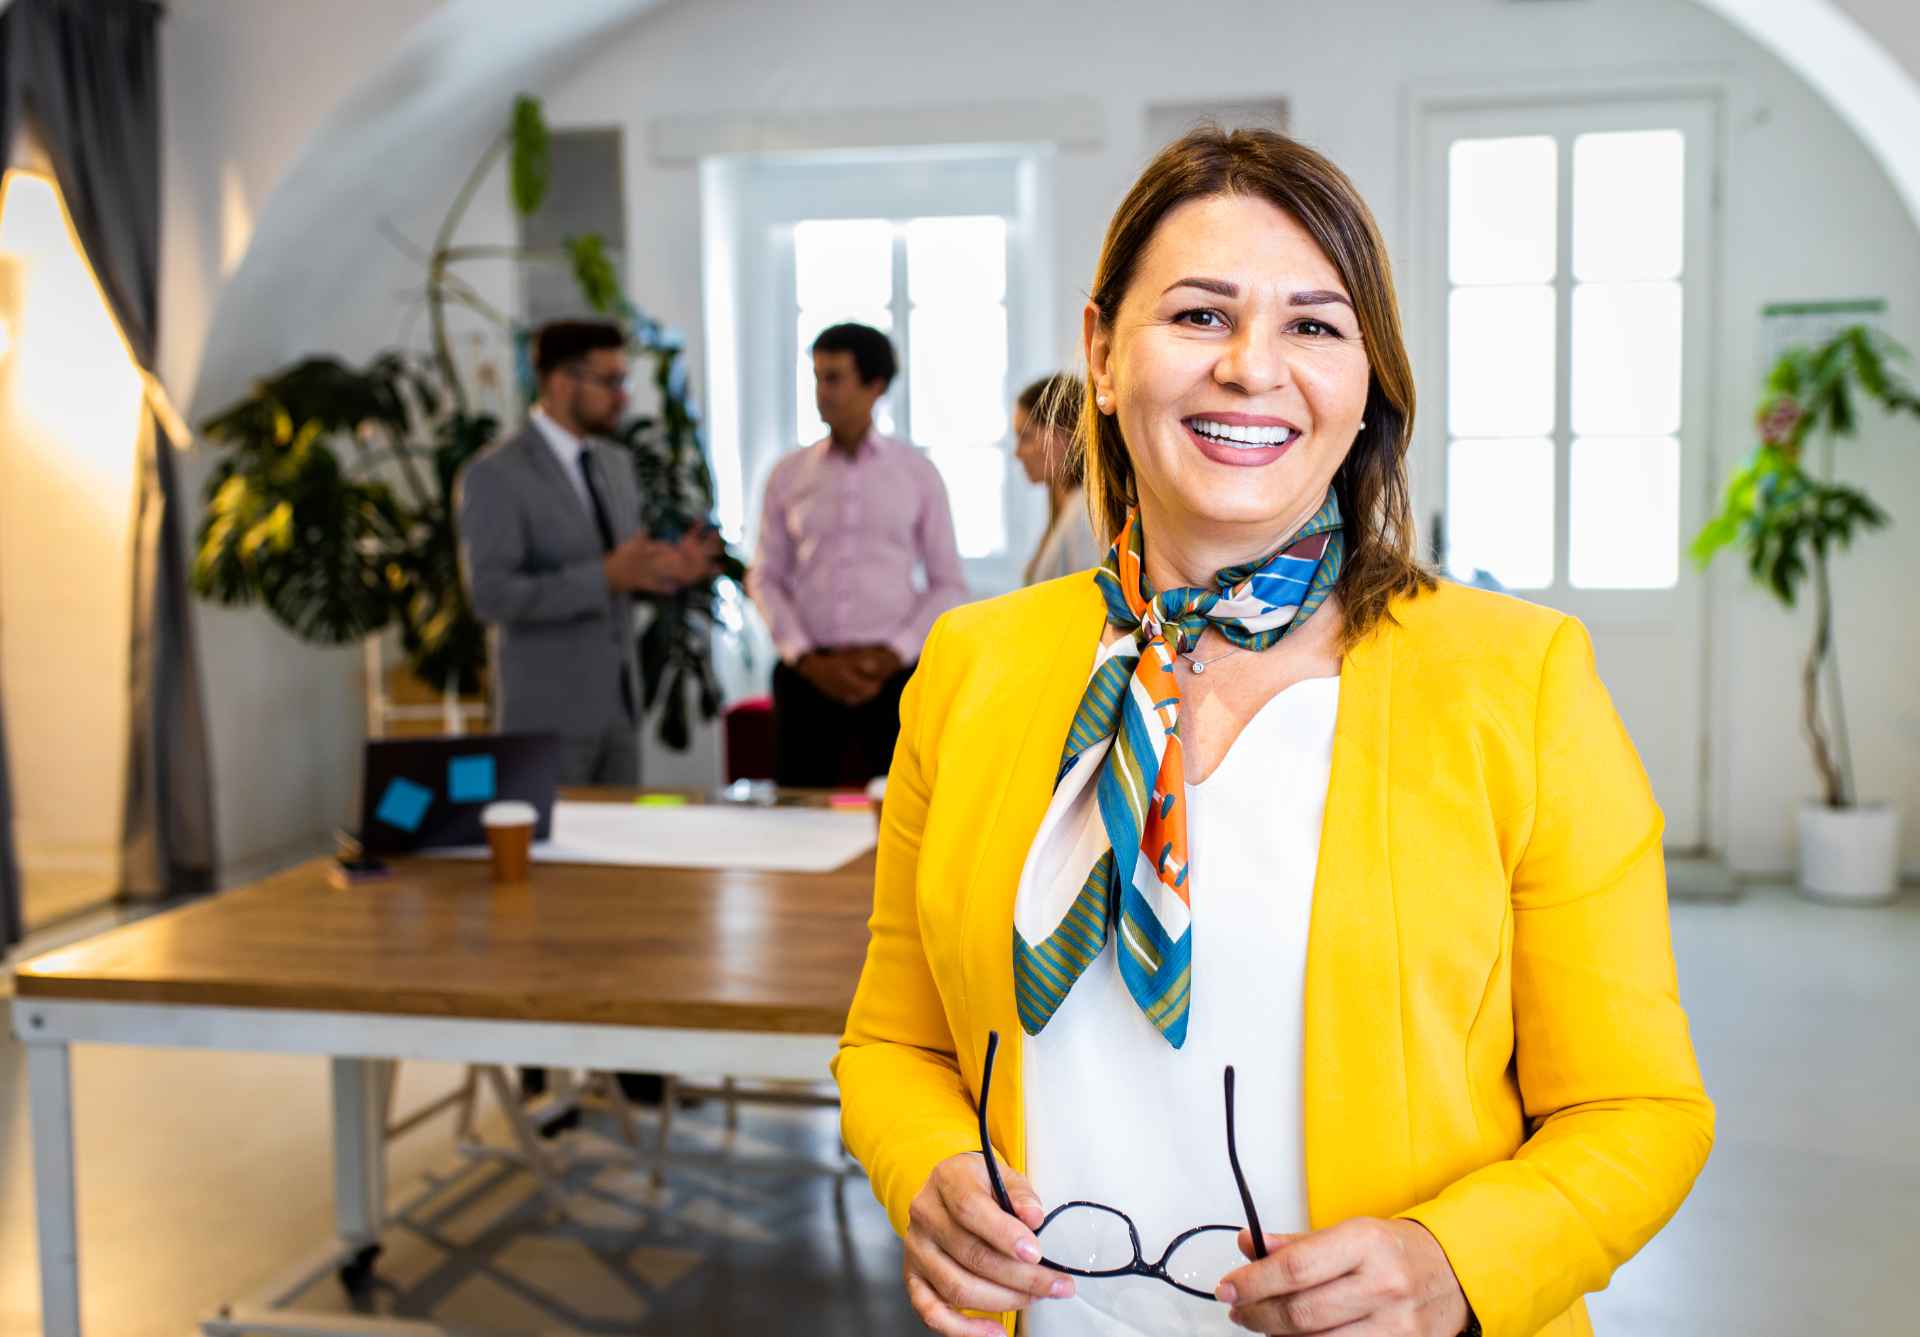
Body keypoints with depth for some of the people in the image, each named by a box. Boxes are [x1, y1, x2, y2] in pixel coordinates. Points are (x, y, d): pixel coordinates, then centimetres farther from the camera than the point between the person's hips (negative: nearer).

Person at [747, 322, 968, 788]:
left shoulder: (918, 472, 3)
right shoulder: (788, 474, 6)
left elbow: (949, 583, 4)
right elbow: (765, 578, 6)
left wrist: (893, 654, -8)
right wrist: (808, 659, -6)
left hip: (894, 672, -1)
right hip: (808, 673, 1)